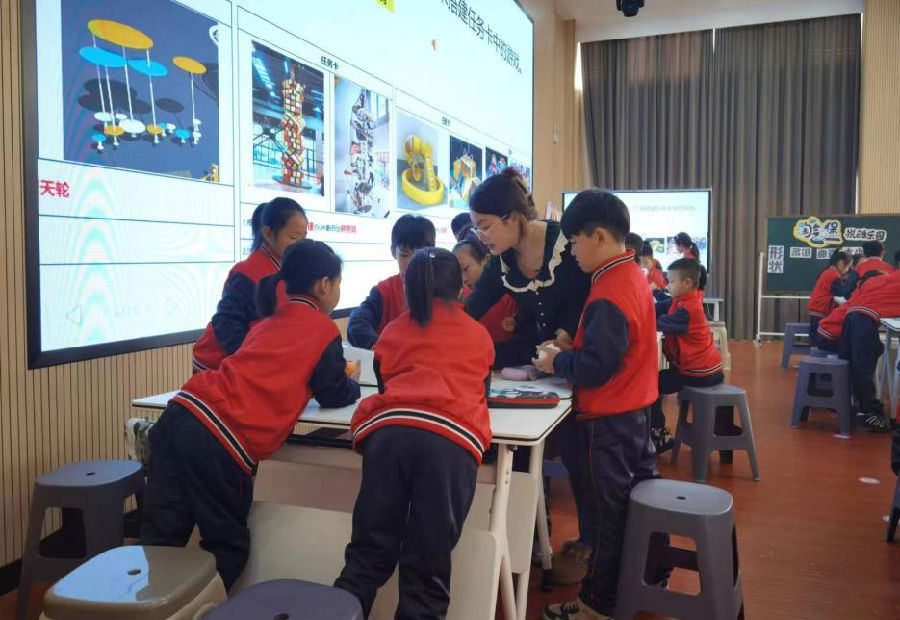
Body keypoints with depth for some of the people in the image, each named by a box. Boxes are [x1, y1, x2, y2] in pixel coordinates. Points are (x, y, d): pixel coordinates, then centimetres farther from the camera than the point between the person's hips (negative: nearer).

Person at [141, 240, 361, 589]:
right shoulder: (324, 330, 3)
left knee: (161, 540, 11)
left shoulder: (272, 319, 24)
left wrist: (335, 373, 39)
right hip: (219, 442, -7)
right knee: (227, 548, 13)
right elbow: (335, 396, 12)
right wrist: (352, 383, 34)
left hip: (181, 413, 7)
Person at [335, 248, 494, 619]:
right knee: (427, 568, 4)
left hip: (388, 430, 1)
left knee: (369, 555, 10)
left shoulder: (391, 333, 29)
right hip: (452, 439, -1)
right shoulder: (480, 335, 28)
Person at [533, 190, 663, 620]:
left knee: (609, 511, 3)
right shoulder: (633, 275, 6)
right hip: (635, 408, 9)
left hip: (608, 419, -9)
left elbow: (594, 368, -26)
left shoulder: (608, 294, -24)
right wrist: (569, 345, 5)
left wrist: (556, 362, -11)